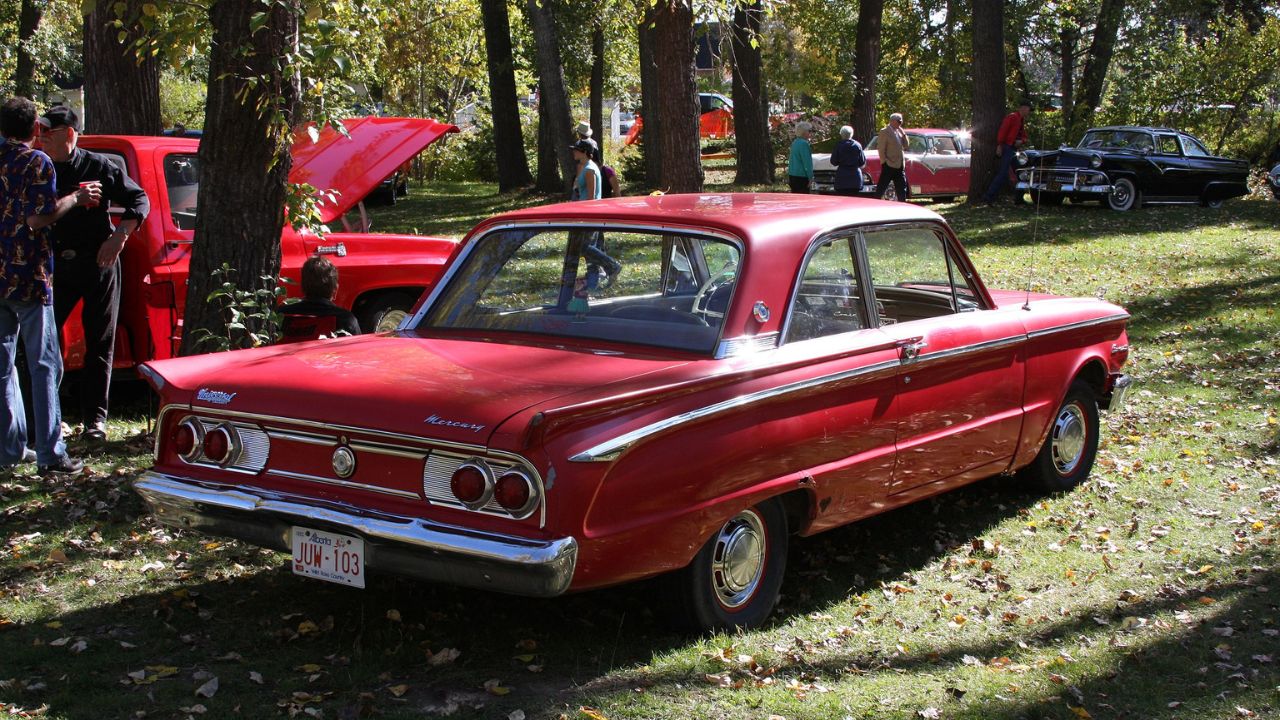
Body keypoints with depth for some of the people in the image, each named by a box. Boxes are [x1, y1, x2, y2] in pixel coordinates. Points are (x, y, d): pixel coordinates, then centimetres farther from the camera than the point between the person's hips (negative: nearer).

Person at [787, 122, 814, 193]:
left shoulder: (795, 142, 14)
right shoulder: (803, 143, -15)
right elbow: (806, 161, -16)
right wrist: (810, 177, -13)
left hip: (792, 174, 10)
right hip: (801, 176, -10)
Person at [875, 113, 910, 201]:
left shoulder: (899, 131, 13)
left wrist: (903, 133, 1)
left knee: (902, 188, 9)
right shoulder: (884, 132, -8)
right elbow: (881, 149, -11)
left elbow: (905, 146, 12)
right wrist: (884, 161, -15)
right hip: (889, 165, -7)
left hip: (900, 165, 7)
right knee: (881, 188, -4)